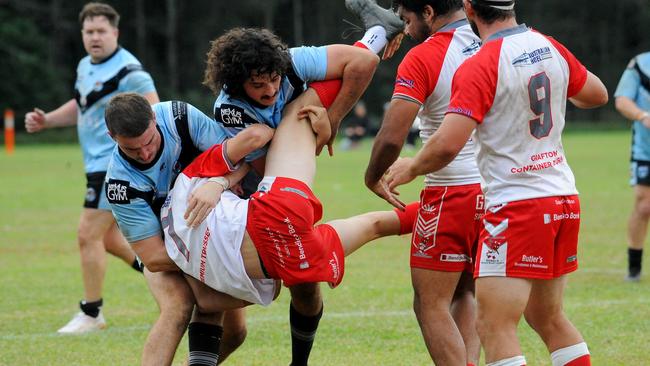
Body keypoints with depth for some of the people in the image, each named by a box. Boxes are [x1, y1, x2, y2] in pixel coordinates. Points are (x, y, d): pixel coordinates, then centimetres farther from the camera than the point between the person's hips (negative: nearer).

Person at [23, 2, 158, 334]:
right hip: (99, 165, 10)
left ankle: (91, 314, 2)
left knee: (89, 234, -9)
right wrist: (45, 120, 15)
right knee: (107, 238, 16)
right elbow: (80, 106, 29)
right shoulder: (86, 67, 13)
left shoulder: (127, 70, -16)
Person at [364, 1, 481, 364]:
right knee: (465, 296, 20)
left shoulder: (421, 58, -12)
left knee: (431, 304, 2)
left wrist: (373, 178, 1)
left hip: (451, 194, -6)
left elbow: (391, 138, -19)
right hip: (496, 190, 6)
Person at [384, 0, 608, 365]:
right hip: (564, 198, 8)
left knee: (494, 326, -7)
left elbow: (447, 144, -22)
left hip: (517, 204, -8)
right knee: (548, 316, 19)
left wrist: (412, 168, -2)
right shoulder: (550, 48, 4)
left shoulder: (478, 69, -16)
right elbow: (597, 94, 19)